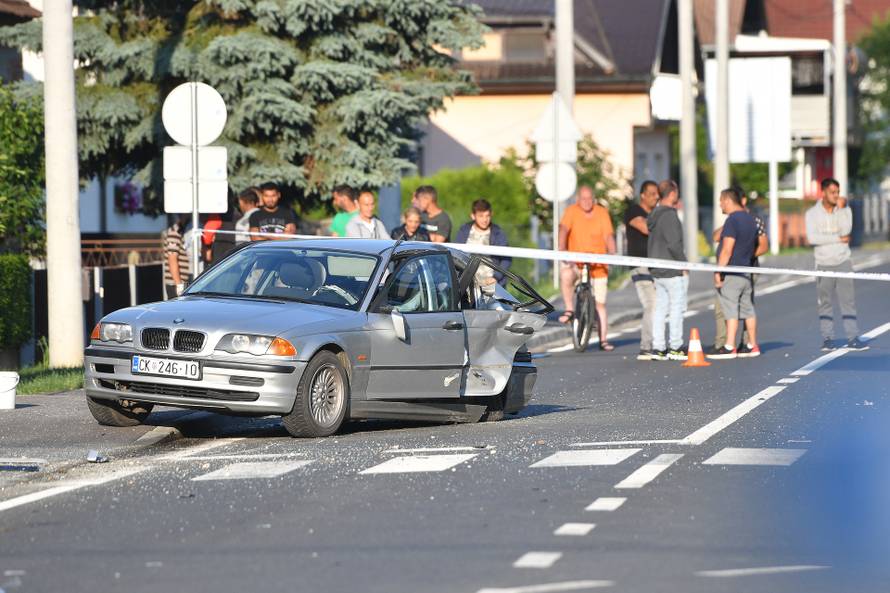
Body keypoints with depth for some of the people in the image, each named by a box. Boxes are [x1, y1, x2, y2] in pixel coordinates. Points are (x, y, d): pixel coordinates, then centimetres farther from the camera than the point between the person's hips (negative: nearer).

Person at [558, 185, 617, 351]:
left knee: (600, 303, 2)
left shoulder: (602, 213, 0)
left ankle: (603, 340, 8)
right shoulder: (572, 211, -3)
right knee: (566, 274, -36)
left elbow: (609, 235, -7)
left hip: (598, 263, 1)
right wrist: (562, 249, -31)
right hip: (576, 260, -1)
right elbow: (564, 229, -15)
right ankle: (569, 310, -21)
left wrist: (612, 253, -24)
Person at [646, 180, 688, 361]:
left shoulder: (654, 215, 13)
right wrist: (683, 264, -11)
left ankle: (657, 347, 8)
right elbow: (674, 243, -20)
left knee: (660, 309, 8)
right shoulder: (669, 215, -15)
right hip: (673, 271, -9)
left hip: (658, 271, 9)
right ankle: (675, 347, -2)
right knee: (677, 308, -3)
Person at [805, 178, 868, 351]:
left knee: (848, 300, -4)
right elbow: (812, 238, -13)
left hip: (843, 261, 1)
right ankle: (827, 339, 5)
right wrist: (838, 239, -11)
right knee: (825, 303, 0)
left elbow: (846, 231, -11)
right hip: (823, 264, -1)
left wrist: (840, 209, -10)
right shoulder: (813, 213, 1)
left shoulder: (845, 210, 6)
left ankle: (853, 338, -5)